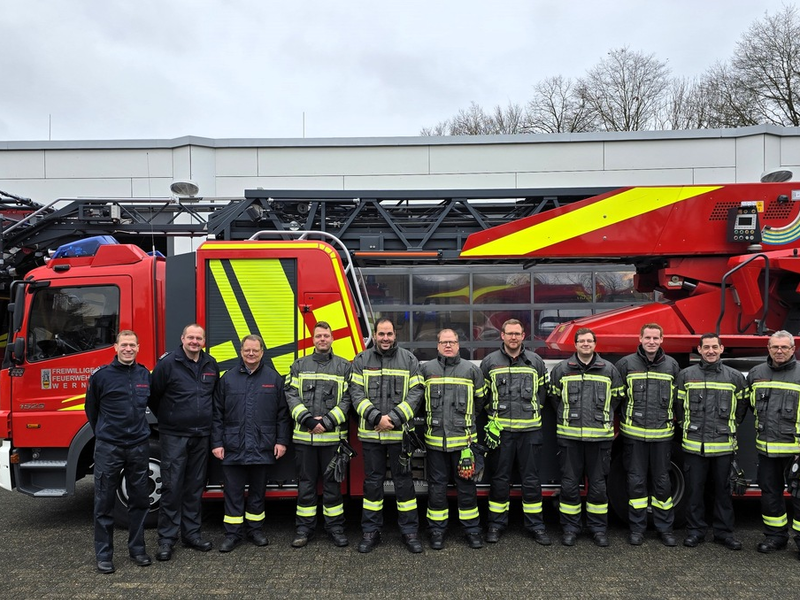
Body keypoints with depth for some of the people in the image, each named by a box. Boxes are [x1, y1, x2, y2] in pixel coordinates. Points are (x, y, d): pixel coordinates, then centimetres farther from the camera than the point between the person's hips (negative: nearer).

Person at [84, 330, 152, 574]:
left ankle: (137, 548, 23)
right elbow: (91, 409, 8)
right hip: (108, 447, -3)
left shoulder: (145, 375, 5)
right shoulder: (101, 375, -5)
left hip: (139, 446, 3)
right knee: (105, 502, 5)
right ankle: (104, 554, 17)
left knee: (139, 499, 10)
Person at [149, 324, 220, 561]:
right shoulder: (168, 363, -8)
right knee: (172, 487, -2)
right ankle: (166, 539, 8)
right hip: (174, 436, -5)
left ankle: (191, 533, 23)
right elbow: (153, 396, -2)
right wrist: (167, 418, 7)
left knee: (195, 487, 12)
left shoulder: (211, 365, 8)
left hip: (201, 436, 5)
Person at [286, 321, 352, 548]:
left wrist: (327, 422, -13)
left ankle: (335, 527, 17)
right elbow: (291, 395, 0)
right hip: (304, 436, 1)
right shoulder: (299, 366, 9)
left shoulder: (344, 367, 5)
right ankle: (304, 527, 19)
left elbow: (346, 399, -2)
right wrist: (307, 419, -13)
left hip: (332, 436, -1)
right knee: (306, 483, 8)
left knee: (332, 483, 7)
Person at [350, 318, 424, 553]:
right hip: (370, 433, 1)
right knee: (372, 481, 10)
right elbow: (356, 393, -3)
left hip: (400, 433, -1)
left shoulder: (409, 360, 3)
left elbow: (415, 393, -3)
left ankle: (410, 531, 19)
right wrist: (376, 417, -15)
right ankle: (371, 531, 22)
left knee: (403, 481, 7)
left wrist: (394, 418, -14)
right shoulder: (361, 361, 4)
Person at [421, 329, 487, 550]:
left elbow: (481, 399, 16)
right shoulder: (426, 369, 4)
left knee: (466, 485, 7)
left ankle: (471, 529, 20)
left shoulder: (471, 370, 4)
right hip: (435, 439, 0)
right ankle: (437, 530, 19)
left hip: (463, 438, 0)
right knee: (437, 485, 8)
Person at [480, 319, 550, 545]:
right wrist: (493, 416, 5)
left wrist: (533, 411, 8)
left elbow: (543, 392, 14)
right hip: (500, 429, -1)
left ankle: (535, 524, 19)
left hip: (530, 429, 1)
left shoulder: (536, 361, 6)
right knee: (500, 479, 7)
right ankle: (497, 523, 19)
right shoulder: (489, 362, 3)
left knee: (531, 480, 7)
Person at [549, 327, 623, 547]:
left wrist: (603, 418, 10)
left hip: (600, 436, 0)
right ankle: (570, 527, 17)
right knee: (569, 484, 5)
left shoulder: (609, 370, 6)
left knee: (598, 484, 8)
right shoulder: (561, 369, 4)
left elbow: (616, 398, 15)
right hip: (569, 436, 0)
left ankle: (598, 527, 22)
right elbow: (554, 397, 15)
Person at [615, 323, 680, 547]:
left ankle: (665, 527, 22)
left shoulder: (672, 365, 5)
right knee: (636, 481, 6)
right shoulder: (626, 364, -1)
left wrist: (673, 419, 9)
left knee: (662, 481, 10)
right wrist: (621, 420, 4)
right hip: (634, 433, -1)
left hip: (662, 434, 1)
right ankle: (637, 528, 17)